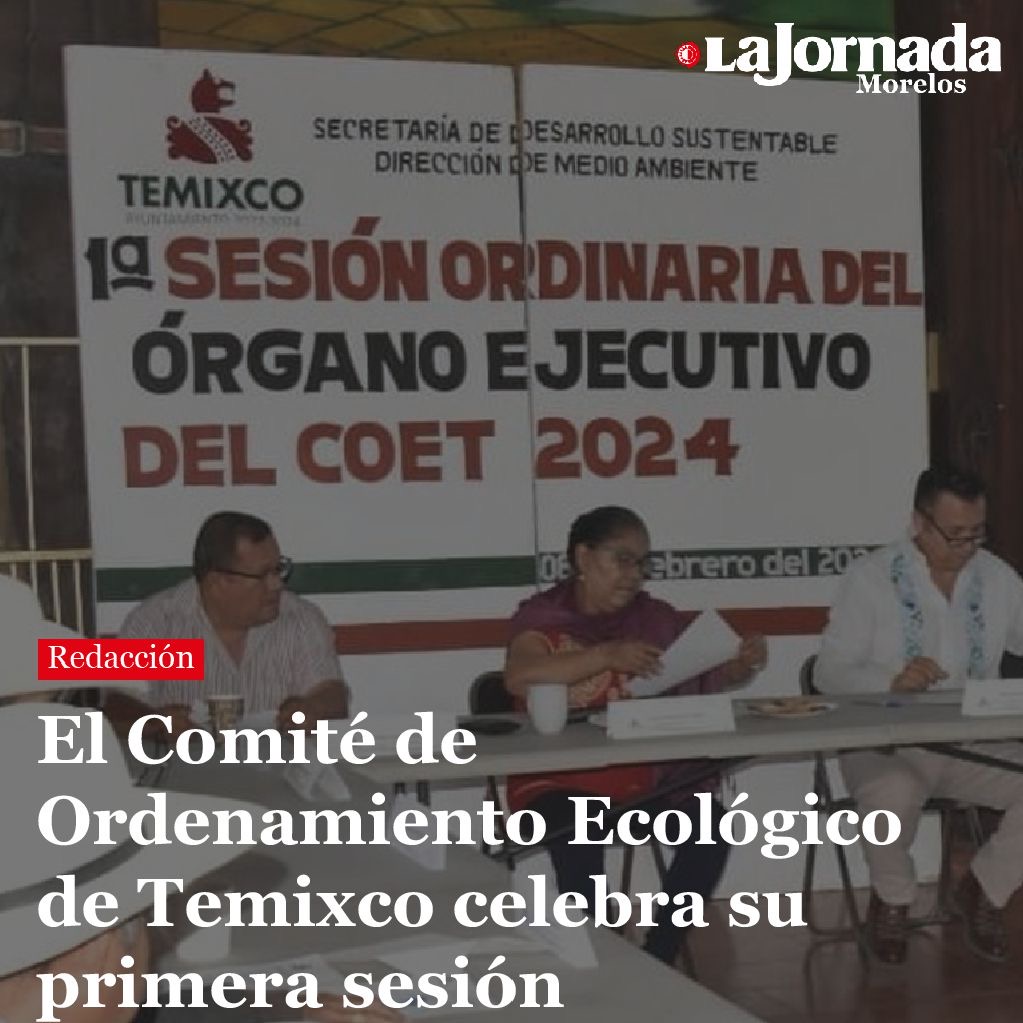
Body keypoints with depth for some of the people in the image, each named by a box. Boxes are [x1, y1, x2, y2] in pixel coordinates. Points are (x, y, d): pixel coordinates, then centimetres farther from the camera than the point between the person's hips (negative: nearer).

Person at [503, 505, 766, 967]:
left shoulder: (655, 617, 11)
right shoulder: (542, 616, -1)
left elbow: (707, 677, 8)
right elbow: (519, 678, -21)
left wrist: (742, 664, -14)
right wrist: (607, 655, -28)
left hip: (644, 775, 4)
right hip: (560, 778, -4)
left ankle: (658, 958, -7)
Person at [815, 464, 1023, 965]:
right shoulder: (869, 577, -5)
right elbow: (829, 673, -9)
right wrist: (891, 680, -29)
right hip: (886, 744, -4)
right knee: (896, 792, -37)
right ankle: (892, 899, -2)